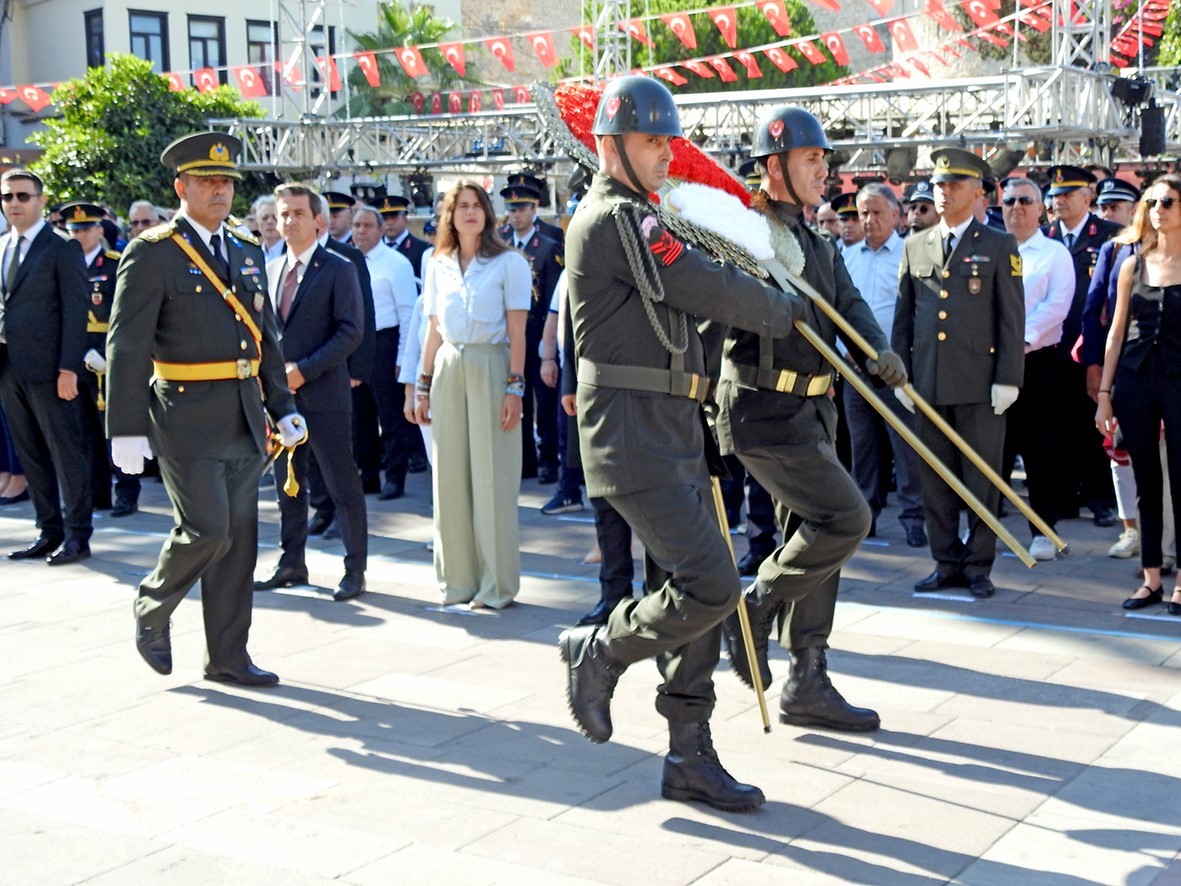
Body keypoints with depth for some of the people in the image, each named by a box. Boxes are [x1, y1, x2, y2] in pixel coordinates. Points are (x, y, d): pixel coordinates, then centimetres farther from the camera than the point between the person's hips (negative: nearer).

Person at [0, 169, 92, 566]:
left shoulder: (63, 248, -4)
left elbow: (75, 310, -9)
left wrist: (68, 368, -15)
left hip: (47, 369, -7)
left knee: (67, 452, -1)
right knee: (32, 456, 10)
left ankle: (77, 535, 5)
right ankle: (49, 531, 18)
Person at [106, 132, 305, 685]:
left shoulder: (248, 254, 14)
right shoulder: (152, 254, -6)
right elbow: (126, 347, -10)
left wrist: (282, 408, 14)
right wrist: (127, 430, -14)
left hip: (244, 420, 6)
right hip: (186, 417, -6)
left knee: (239, 537, 8)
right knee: (206, 529, -10)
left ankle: (227, 657, 17)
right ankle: (152, 609, 19)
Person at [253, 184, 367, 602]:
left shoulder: (338, 269, -5)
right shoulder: (270, 270, 13)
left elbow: (351, 332, -12)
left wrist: (304, 370, -17)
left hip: (323, 394, -6)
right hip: (279, 393, 6)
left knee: (343, 485, -1)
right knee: (287, 484, 12)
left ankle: (355, 570, 6)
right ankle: (292, 563, 22)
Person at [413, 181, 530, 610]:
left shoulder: (509, 262, -1)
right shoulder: (438, 266, 12)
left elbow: (517, 331, -4)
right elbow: (434, 331, 16)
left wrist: (515, 386, -11)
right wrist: (424, 386, 13)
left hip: (491, 368, -4)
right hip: (447, 369, 5)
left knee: (493, 477, -3)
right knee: (450, 476, 5)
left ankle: (497, 586, 5)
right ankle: (458, 579, 16)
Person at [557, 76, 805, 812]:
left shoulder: (637, 219, 20)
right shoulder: (615, 218, -13)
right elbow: (708, 288, -16)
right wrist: (784, 310, 1)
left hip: (674, 434, 10)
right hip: (634, 439, -10)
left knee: (699, 592, 10)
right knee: (711, 587, -15)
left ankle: (691, 758, 17)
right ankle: (600, 650, 10)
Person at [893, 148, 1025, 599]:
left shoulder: (999, 247, 3)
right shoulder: (915, 247, 12)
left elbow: (1012, 320, -1)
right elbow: (903, 317, 14)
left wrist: (1007, 379, -8)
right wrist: (900, 375, 8)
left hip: (979, 383, -3)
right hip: (929, 383, 3)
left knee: (982, 479, 2)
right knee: (935, 477, 8)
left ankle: (979, 565, 12)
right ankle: (947, 562, 18)